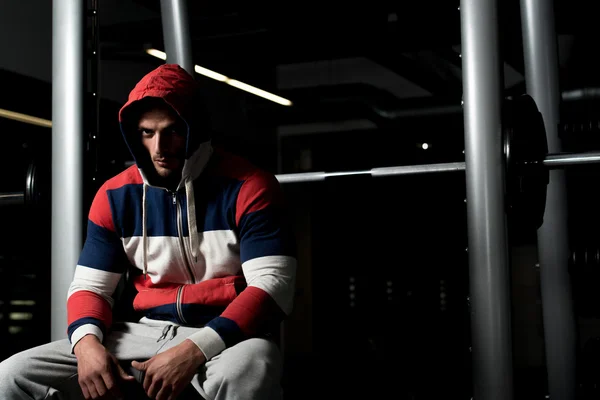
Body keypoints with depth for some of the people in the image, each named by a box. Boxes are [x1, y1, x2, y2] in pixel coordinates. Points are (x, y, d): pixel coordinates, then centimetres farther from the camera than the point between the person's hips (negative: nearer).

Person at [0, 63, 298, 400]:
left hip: (229, 336, -4)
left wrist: (194, 352, -26)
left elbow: (273, 285, -14)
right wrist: (87, 342, -14)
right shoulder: (116, 196, 7)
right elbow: (90, 286, 11)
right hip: (144, 334, 5)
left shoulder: (249, 187, -7)